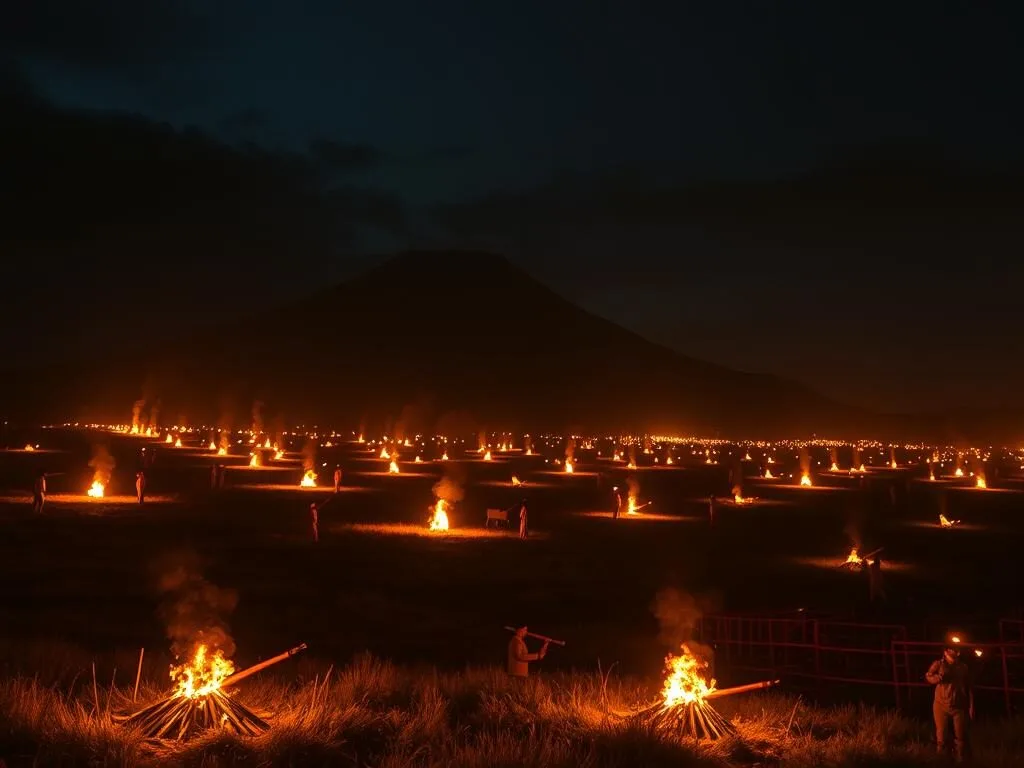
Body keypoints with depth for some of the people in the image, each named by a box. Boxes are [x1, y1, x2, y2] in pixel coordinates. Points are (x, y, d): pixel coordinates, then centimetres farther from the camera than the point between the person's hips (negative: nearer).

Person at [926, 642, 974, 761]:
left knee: (961, 737, 5)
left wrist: (971, 706, 5)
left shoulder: (963, 667, 8)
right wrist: (938, 677, -28)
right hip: (941, 706, -1)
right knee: (942, 737, 3)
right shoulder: (938, 664, 3)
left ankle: (960, 761, 18)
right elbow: (928, 677, -7)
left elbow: (969, 688, 10)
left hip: (959, 707, 1)